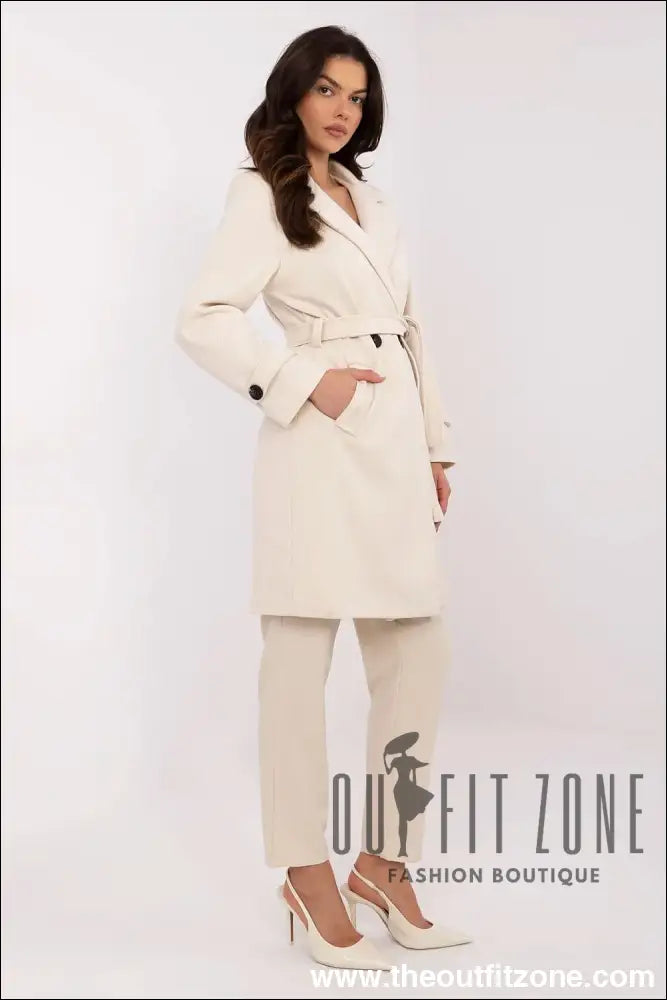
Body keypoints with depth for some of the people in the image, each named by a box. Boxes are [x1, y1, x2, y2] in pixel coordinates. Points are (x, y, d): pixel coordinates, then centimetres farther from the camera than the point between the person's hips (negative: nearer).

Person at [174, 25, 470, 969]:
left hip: (395, 443, 7)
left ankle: (385, 859, 21)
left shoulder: (373, 200, 19)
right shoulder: (261, 195, 0)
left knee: (418, 657, 8)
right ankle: (309, 876, 10)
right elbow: (202, 319, -10)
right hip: (321, 441, -7)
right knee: (301, 661, -2)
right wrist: (308, 382, -15)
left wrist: (436, 448, 16)